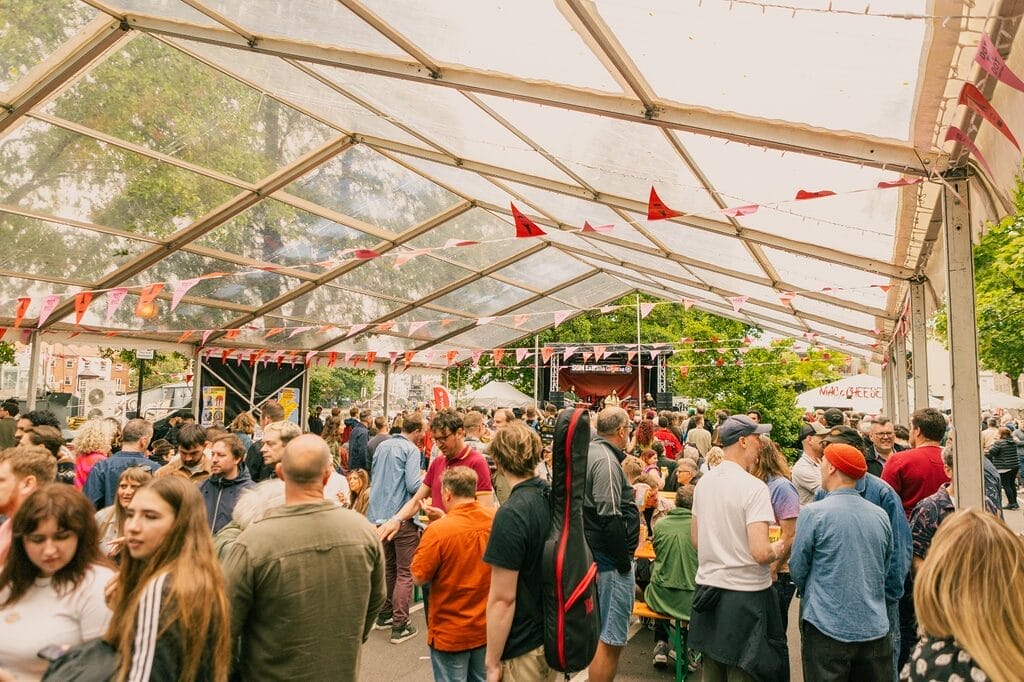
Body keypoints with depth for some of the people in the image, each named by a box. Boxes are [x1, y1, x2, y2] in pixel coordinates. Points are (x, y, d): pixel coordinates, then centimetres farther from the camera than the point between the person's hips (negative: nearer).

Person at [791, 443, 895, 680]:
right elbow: (885, 569, 13)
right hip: (875, 629, 5)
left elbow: (798, 569, -5)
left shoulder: (813, 513, -14)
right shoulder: (880, 516, 1)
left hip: (828, 628, -5)